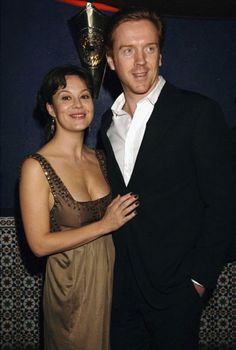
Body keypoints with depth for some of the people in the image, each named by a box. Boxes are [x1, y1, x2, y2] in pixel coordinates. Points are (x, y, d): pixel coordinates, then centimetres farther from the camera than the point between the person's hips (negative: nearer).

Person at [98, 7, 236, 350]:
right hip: (120, 286, 5)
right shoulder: (108, 121, 8)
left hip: (174, 287, -5)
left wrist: (198, 279, -13)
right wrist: (111, 266, 8)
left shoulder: (199, 112, -11)